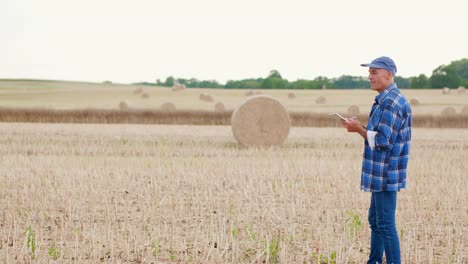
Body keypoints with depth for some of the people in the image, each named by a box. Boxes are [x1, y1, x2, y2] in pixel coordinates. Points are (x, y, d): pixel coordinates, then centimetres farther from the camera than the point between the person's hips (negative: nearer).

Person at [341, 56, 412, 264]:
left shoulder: (391, 102, -18)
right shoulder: (385, 100, 14)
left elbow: (382, 141, -23)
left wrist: (359, 129, -10)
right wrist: (360, 128, 4)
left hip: (385, 174, -11)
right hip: (381, 173, 11)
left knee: (386, 225, -6)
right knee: (375, 220, 18)